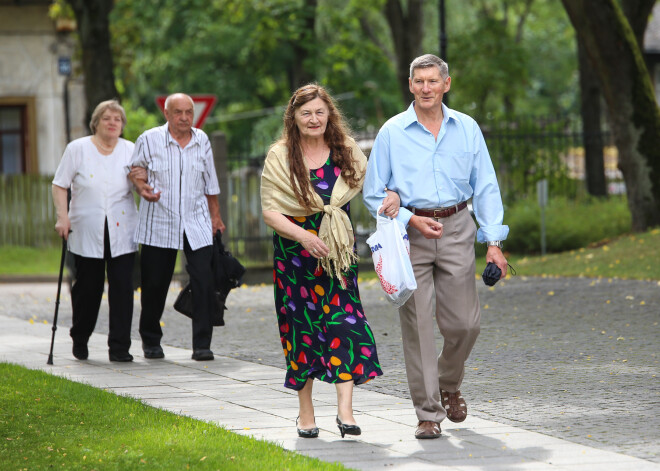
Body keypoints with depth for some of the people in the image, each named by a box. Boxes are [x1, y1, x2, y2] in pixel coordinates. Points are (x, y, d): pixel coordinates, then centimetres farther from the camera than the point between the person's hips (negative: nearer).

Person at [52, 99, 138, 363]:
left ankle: (119, 347, -2)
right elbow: (59, 185, 4)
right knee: (88, 287, 4)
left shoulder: (131, 151, 8)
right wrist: (63, 217, -8)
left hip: (122, 233, 1)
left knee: (122, 286, -6)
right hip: (87, 234, -1)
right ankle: (79, 339, 27)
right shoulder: (77, 149, 3)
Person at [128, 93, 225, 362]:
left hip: (196, 224, 2)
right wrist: (143, 189, -10)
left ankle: (202, 345, -7)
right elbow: (135, 169, 10)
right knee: (155, 284, 4)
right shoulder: (149, 140, -2)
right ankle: (150, 340, 25)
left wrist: (215, 216, 19)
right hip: (158, 225, -1)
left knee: (203, 281, -11)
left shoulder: (202, 141, 7)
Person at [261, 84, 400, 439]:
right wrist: (303, 235, -20)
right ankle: (305, 412, 14)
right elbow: (269, 210, -5)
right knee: (302, 326, 2)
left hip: (338, 250, 1)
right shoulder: (279, 157, -1)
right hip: (295, 252, -1)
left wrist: (392, 196, -8)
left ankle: (345, 410, -15)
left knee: (344, 320, -12)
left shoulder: (346, 151, 6)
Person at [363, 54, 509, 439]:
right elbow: (374, 194, 4)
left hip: (456, 230, 1)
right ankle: (428, 412, 3)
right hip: (409, 234, -1)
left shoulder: (467, 129, 7)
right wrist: (411, 220, -10)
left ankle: (449, 384, 29)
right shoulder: (392, 133, 2)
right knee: (418, 325, -4)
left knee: (464, 323, -1)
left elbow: (486, 187, 8)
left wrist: (494, 241, 0)